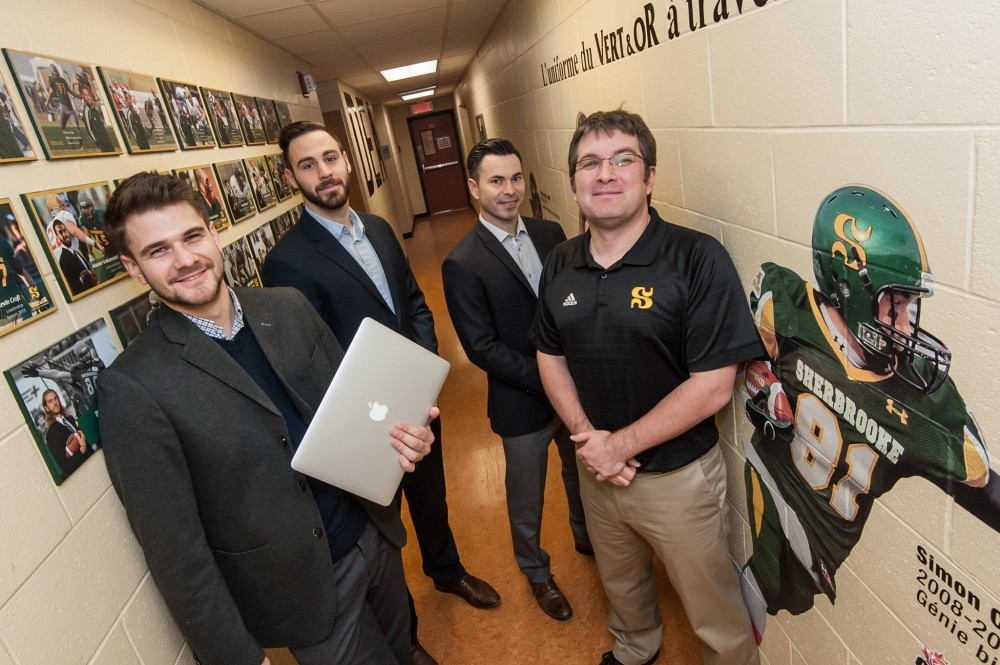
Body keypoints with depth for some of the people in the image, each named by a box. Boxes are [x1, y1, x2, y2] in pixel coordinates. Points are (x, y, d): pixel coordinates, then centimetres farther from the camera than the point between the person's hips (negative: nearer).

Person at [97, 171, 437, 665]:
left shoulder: (288, 307, -4)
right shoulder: (134, 387, -18)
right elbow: (174, 546, -14)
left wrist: (400, 434, -14)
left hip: (373, 534, 5)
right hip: (304, 587, -5)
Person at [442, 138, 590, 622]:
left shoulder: (550, 233, -2)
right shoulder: (462, 264, -18)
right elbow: (482, 347, -19)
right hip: (522, 404, -4)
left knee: (582, 472, 27)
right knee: (527, 499, 18)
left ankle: (586, 537, 57)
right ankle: (536, 572, 46)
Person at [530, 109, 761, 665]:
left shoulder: (698, 259, -20)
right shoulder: (561, 264, -2)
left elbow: (712, 387, -21)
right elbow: (551, 356, 5)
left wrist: (621, 444, -18)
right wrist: (586, 435, -10)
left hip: (679, 477, -5)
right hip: (597, 468, 6)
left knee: (716, 615, 16)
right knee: (621, 585, 30)